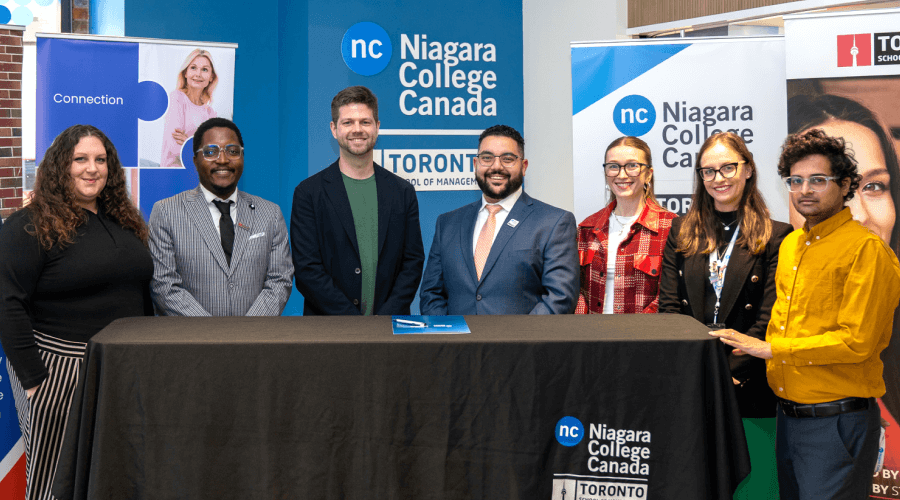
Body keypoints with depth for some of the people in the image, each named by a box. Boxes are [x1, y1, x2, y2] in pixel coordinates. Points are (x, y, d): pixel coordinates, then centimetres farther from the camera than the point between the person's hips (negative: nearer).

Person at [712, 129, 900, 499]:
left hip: (837, 421, -7)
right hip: (788, 414, 8)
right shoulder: (790, 244, 12)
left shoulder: (866, 249, -13)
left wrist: (770, 349, -15)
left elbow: (856, 341, -18)